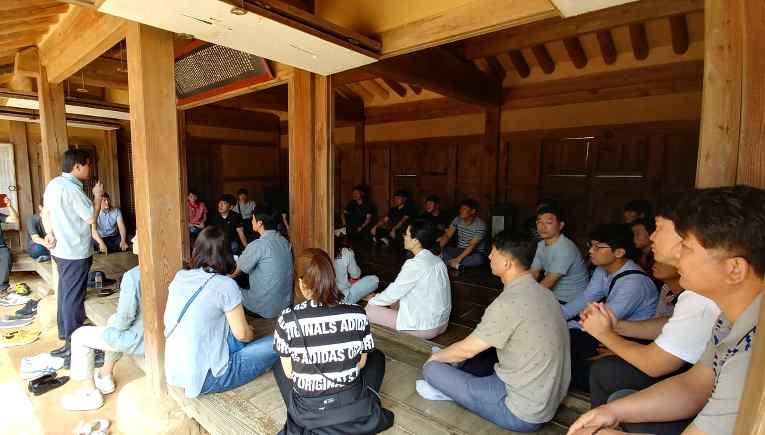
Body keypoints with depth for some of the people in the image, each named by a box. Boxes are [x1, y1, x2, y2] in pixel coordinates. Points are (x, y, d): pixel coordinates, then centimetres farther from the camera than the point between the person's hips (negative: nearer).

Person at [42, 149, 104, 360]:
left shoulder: (53, 184, 7)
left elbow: (45, 212, 14)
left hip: (60, 248, 10)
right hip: (75, 252, -10)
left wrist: (50, 233, 5)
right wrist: (98, 195, -7)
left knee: (64, 291, 21)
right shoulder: (72, 188, -22)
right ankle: (73, 343, 7)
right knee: (74, 297, -2)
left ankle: (64, 330, 36)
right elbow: (91, 218, -18)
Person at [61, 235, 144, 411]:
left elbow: (125, 318, -22)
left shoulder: (133, 276, -27)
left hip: (140, 339, -8)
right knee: (113, 320, 31)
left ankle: (90, 392, 26)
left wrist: (114, 324, 0)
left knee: (80, 336, 11)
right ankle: (106, 377, 43)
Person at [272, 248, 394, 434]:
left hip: (308, 412, 0)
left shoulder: (287, 319, -16)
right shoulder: (357, 313, -12)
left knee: (278, 366, 28)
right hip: (353, 407, 1)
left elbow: (289, 373, -4)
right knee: (377, 357, 28)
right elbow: (361, 363, 0)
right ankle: (368, 407, 15)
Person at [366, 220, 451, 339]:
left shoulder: (415, 264, -22)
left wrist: (372, 301, 5)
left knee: (369, 310, -3)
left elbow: (394, 292, -13)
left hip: (424, 328, -8)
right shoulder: (438, 261, 2)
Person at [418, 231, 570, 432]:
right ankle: (451, 387, 16)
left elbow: (466, 349, -15)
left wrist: (436, 357, 6)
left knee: (431, 368, -6)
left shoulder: (509, 303, -27)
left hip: (523, 412, -8)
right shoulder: (542, 293, 0)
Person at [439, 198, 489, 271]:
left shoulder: (480, 225, -18)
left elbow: (472, 245, -26)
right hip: (459, 250, 5)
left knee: (478, 258, -39)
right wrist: (439, 247, -23)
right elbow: (447, 236, -4)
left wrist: (459, 258, -36)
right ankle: (456, 265, -35)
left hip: (476, 253, -5)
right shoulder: (457, 220, -1)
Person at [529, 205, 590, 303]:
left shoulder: (565, 248, -23)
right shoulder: (541, 244, 3)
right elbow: (533, 273, 2)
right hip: (554, 295, 7)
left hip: (572, 301, -7)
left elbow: (548, 283, -24)